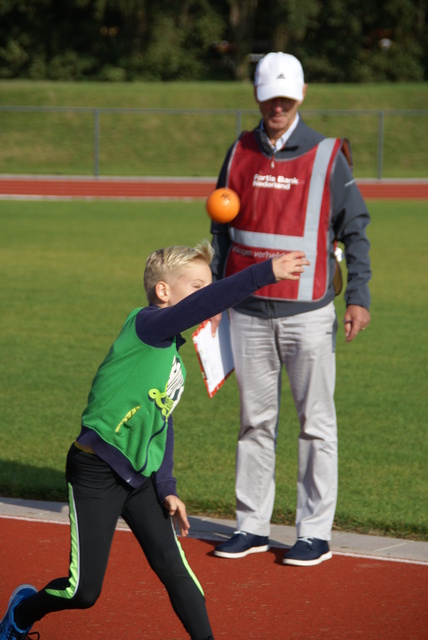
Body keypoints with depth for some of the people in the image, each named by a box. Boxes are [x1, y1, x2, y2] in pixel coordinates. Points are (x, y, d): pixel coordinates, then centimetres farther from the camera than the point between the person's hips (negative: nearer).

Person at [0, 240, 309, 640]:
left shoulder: (173, 358, 12)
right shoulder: (146, 325, -16)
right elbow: (204, 304, -33)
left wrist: (166, 486, 10)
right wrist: (266, 273, -39)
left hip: (140, 477, 8)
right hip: (96, 474, -8)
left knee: (172, 565, -4)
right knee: (83, 592, 1)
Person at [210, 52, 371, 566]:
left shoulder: (326, 156, -1)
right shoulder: (240, 153, 10)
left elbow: (355, 229, 0)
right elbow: (222, 228, 17)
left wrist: (358, 296, -9)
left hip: (307, 312, -4)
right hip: (249, 311, 4)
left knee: (316, 423, -1)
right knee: (254, 421, 8)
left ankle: (315, 533, 4)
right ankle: (251, 526, 15)